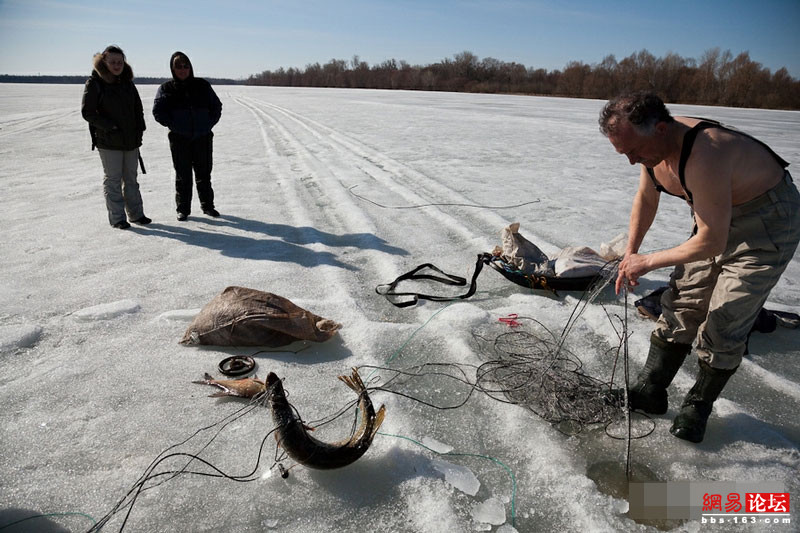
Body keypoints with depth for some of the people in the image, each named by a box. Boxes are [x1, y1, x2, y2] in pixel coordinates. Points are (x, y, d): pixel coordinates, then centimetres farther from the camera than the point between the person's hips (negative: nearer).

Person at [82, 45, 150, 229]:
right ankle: (117, 218, 5)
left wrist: (139, 130, 4)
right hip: (108, 142, -5)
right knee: (113, 179, 0)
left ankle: (135, 214, 20)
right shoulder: (94, 83, -6)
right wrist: (111, 127, -15)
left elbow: (138, 109, 17)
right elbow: (87, 112, -8)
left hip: (131, 140, 5)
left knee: (131, 178, 12)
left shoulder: (127, 83, 10)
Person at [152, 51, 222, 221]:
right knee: (182, 175, 4)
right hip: (179, 139, -1)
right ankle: (183, 209, 13)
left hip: (202, 138, 1)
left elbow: (216, 106, 11)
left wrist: (209, 123, 1)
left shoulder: (202, 85, 6)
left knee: (204, 173, 9)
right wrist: (172, 125, -8)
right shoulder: (166, 88, 2)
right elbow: (158, 111, -1)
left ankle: (207, 205, 22)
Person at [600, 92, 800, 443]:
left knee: (724, 321, -7)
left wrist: (648, 262, -22)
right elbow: (646, 199, 7)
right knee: (680, 303, 6)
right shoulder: (652, 144, -12)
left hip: (768, 223, -8)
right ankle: (650, 391, 16)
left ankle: (698, 406, 13)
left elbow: (712, 243, -32)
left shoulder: (703, 156, -38)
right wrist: (630, 253, 7)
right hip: (718, 218, 8)